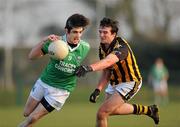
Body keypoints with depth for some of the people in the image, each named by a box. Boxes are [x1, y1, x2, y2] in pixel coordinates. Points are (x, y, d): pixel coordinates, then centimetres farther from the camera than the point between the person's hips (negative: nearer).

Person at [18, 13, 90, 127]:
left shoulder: (85, 47, -13)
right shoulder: (55, 42, -18)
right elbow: (32, 56, -20)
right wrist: (43, 41, -33)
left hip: (60, 90, -1)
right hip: (43, 82, 1)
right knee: (27, 113, 15)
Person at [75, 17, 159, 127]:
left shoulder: (121, 47, -31)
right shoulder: (102, 47, -4)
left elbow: (108, 61, -53)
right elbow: (106, 72, 4)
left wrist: (89, 68, -70)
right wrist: (98, 90, -11)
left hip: (129, 83, -9)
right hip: (114, 83, 9)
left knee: (102, 114, -17)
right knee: (111, 110, 28)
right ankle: (148, 110, 41)